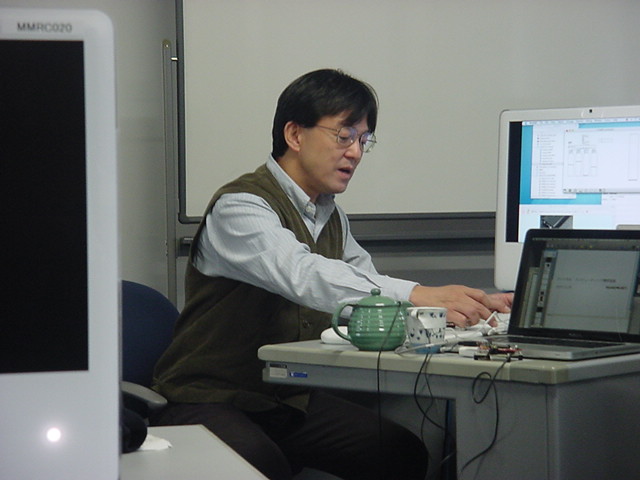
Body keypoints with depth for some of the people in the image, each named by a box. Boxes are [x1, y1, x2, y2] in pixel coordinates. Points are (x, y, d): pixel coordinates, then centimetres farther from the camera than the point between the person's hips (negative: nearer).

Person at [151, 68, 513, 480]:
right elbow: (303, 275, -33)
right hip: (211, 400, -8)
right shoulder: (240, 207, -14)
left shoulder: (332, 218, 13)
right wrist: (417, 295, -44)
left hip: (291, 399, 8)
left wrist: (471, 306, -10)